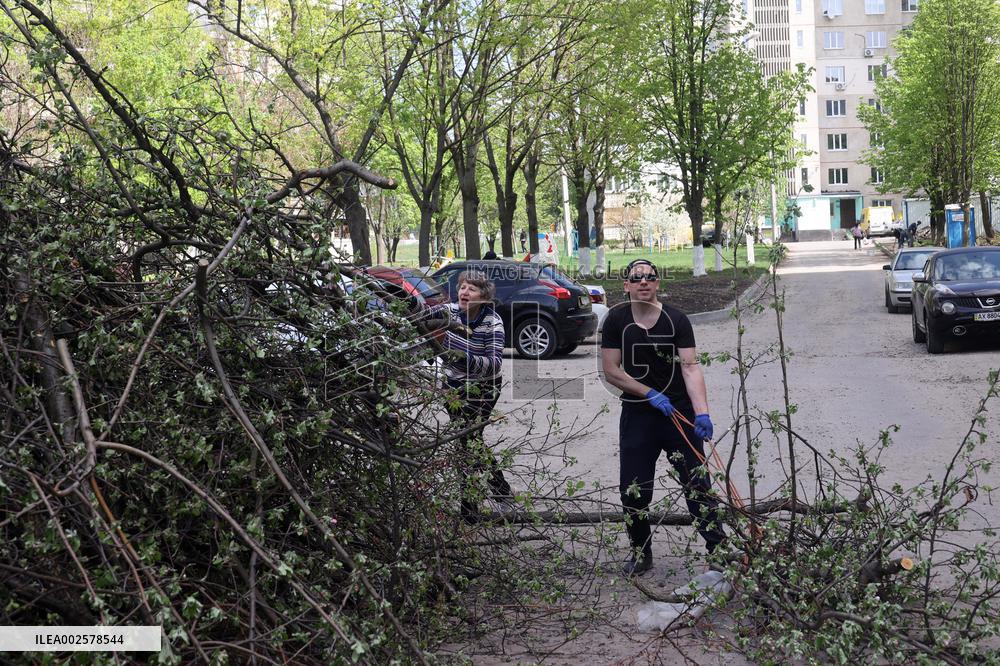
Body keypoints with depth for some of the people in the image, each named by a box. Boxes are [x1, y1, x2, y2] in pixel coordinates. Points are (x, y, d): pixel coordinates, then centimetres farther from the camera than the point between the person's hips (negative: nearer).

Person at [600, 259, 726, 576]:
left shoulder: (676, 320, -8)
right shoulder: (616, 320, -4)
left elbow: (691, 366, -17)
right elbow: (610, 371, -6)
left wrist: (701, 412, -30)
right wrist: (651, 394, -15)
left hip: (679, 412, -1)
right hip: (637, 415, 1)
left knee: (698, 484, 1)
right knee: (633, 490, 4)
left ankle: (719, 550, 12)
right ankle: (641, 553, 24)